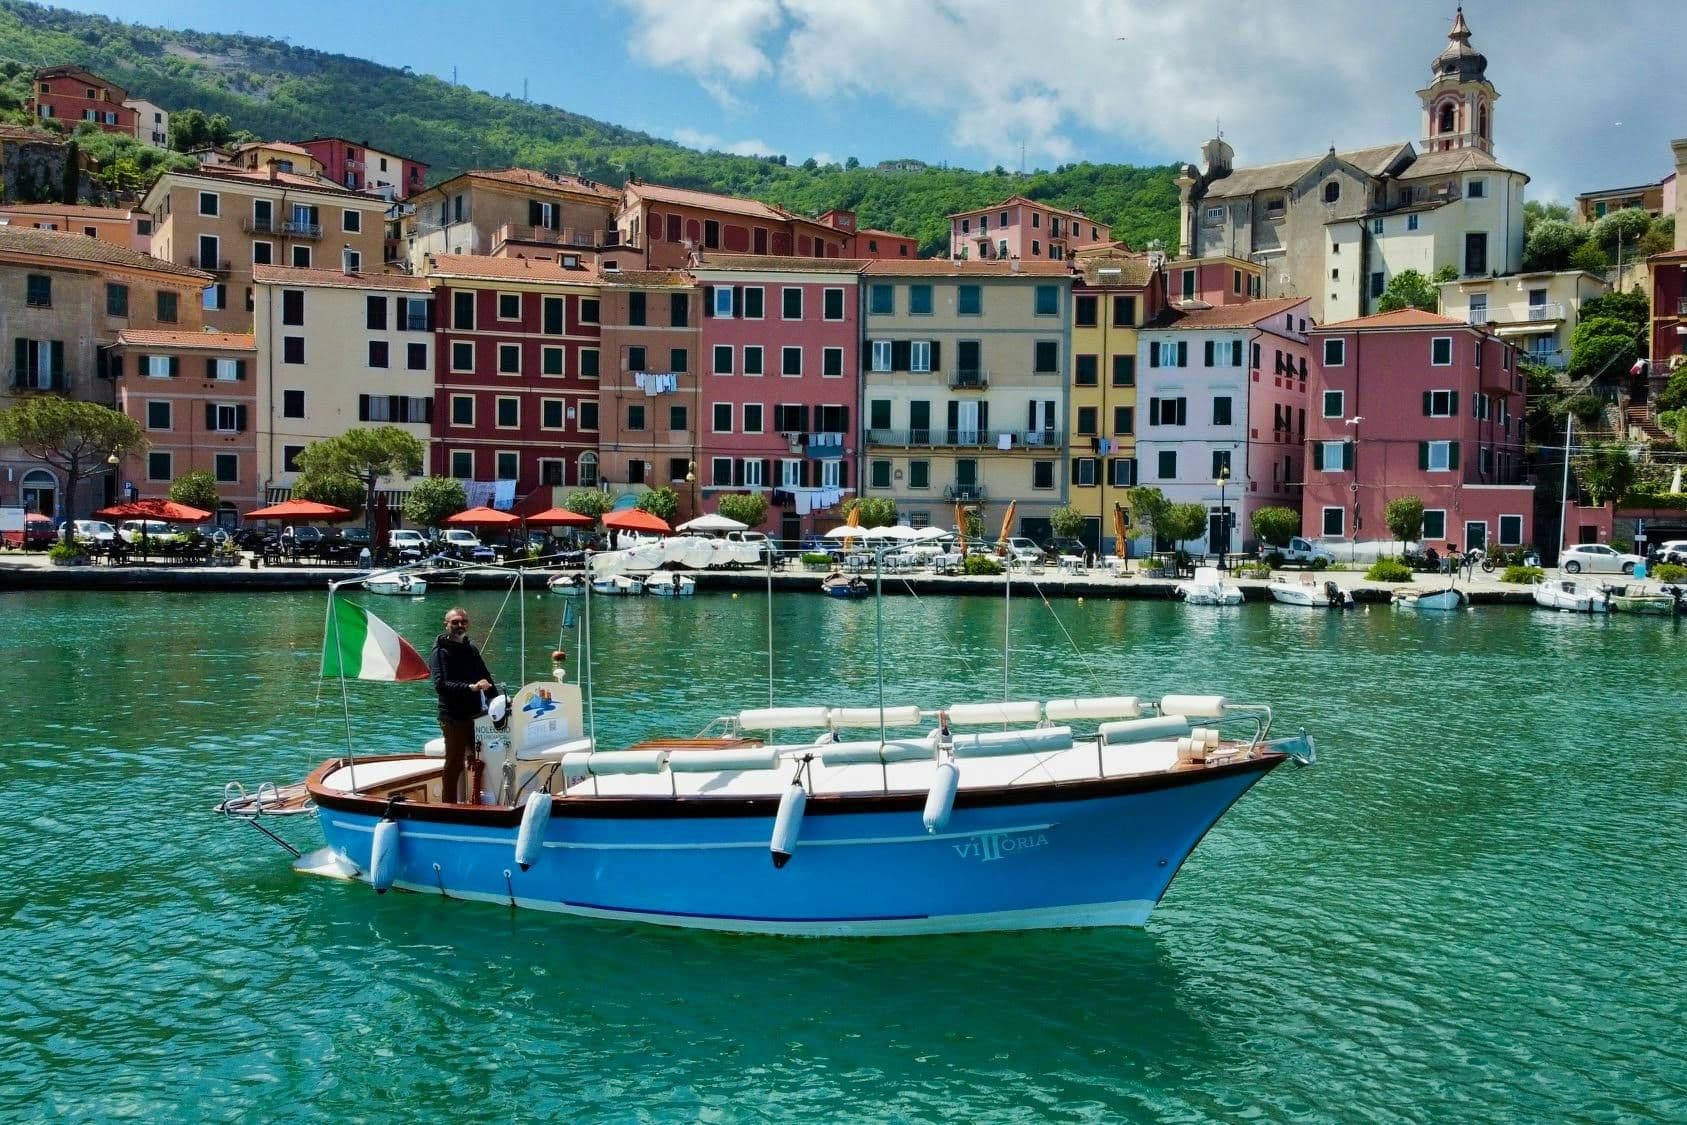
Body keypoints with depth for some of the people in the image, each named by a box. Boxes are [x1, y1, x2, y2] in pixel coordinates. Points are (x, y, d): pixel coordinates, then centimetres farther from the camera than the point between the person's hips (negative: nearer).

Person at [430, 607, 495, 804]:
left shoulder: (471, 648, 13)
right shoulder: (441, 651, -8)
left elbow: (485, 678, 24)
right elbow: (440, 685, -23)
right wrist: (471, 687, -32)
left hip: (474, 715, 7)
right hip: (454, 718, -7)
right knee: (454, 765, -2)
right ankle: (449, 807, 5)